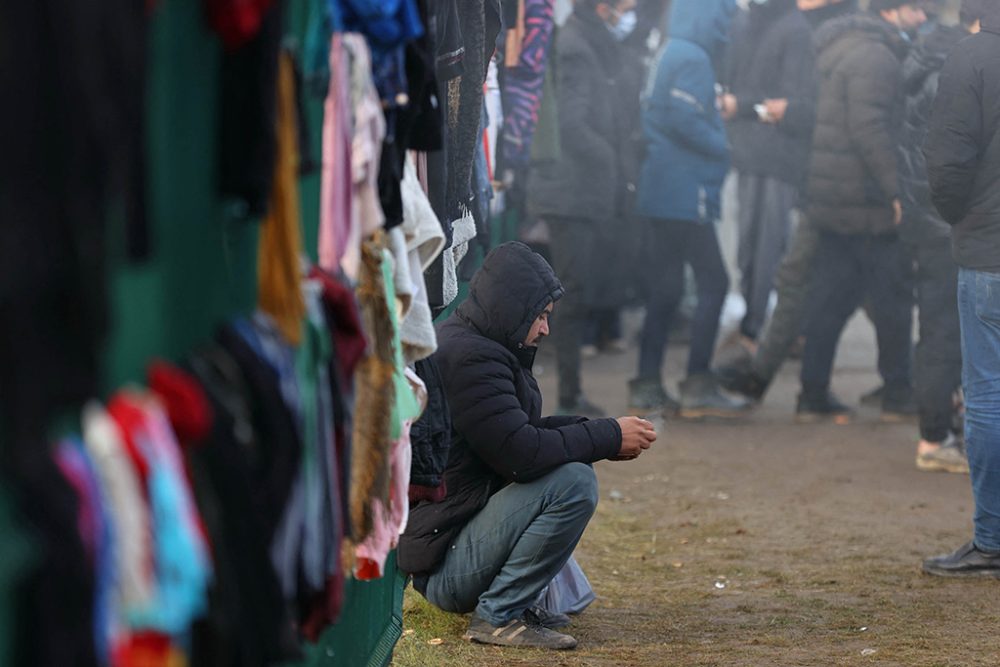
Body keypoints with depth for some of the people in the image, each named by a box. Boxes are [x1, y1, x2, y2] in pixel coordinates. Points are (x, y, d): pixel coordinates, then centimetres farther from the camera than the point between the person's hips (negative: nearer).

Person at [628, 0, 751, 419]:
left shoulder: (668, 54, 17)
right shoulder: (692, 59, -13)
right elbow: (683, 120, -22)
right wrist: (722, 148, -9)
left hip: (660, 192, 10)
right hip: (684, 192, -10)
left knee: (664, 288, 11)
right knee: (713, 282, -6)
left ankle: (647, 386, 12)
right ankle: (698, 387, -7)